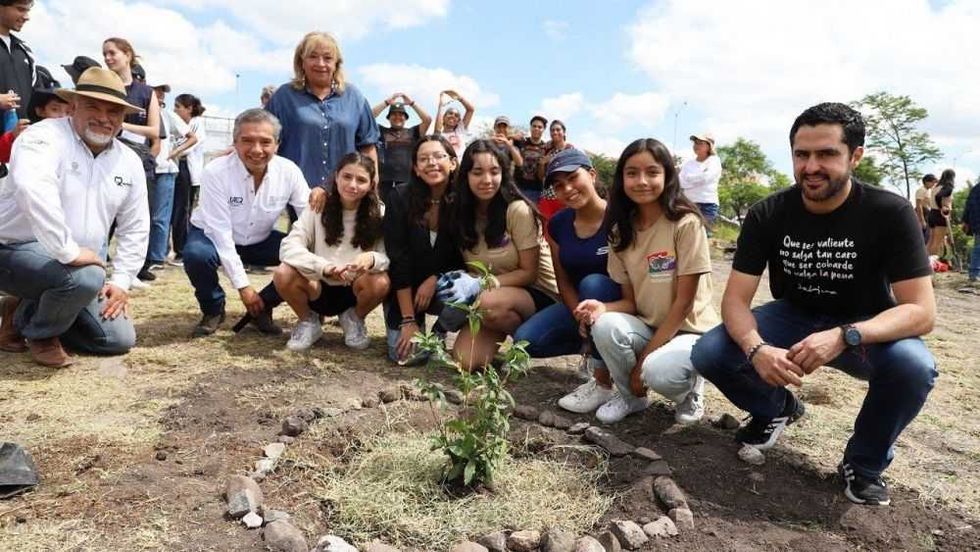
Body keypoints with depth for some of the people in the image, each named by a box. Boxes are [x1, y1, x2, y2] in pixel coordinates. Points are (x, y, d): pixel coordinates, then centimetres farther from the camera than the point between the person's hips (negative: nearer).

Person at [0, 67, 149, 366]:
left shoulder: (129, 162, 3)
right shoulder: (45, 137, -17)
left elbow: (135, 228, 8)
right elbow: (33, 190, -39)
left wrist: (120, 280, 0)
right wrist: (68, 251, -38)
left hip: (72, 263, 7)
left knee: (119, 339, 0)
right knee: (86, 278, -36)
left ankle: (28, 313, 20)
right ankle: (40, 332, -3)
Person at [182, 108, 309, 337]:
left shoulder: (289, 171, -18)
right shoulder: (215, 172, -26)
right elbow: (221, 233, -26)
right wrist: (243, 286, -28)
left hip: (260, 241, 3)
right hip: (214, 236, -3)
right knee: (196, 254, -35)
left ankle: (261, 308, 3)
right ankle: (213, 310, -2)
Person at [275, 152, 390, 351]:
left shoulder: (379, 213, -7)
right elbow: (289, 247, -18)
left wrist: (372, 259, -40)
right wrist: (324, 267, -36)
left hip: (354, 292, 0)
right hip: (319, 289, 0)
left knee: (380, 282, -32)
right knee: (283, 274, -28)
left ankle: (354, 319, 3)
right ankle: (308, 321, 3)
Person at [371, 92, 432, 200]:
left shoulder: (413, 132, 13)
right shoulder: (383, 131, 12)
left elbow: (428, 119, 2)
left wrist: (411, 103, 1)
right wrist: (387, 102, -1)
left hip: (408, 180, 1)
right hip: (386, 180, 0)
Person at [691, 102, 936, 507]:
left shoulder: (890, 213, -21)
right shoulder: (767, 214, -15)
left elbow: (921, 311, -24)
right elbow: (735, 299, -17)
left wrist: (844, 337, -43)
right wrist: (755, 349, -40)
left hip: (865, 328, -1)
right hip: (794, 317, 2)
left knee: (914, 366, -34)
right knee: (708, 354, -21)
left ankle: (865, 463, -4)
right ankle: (776, 409, 13)